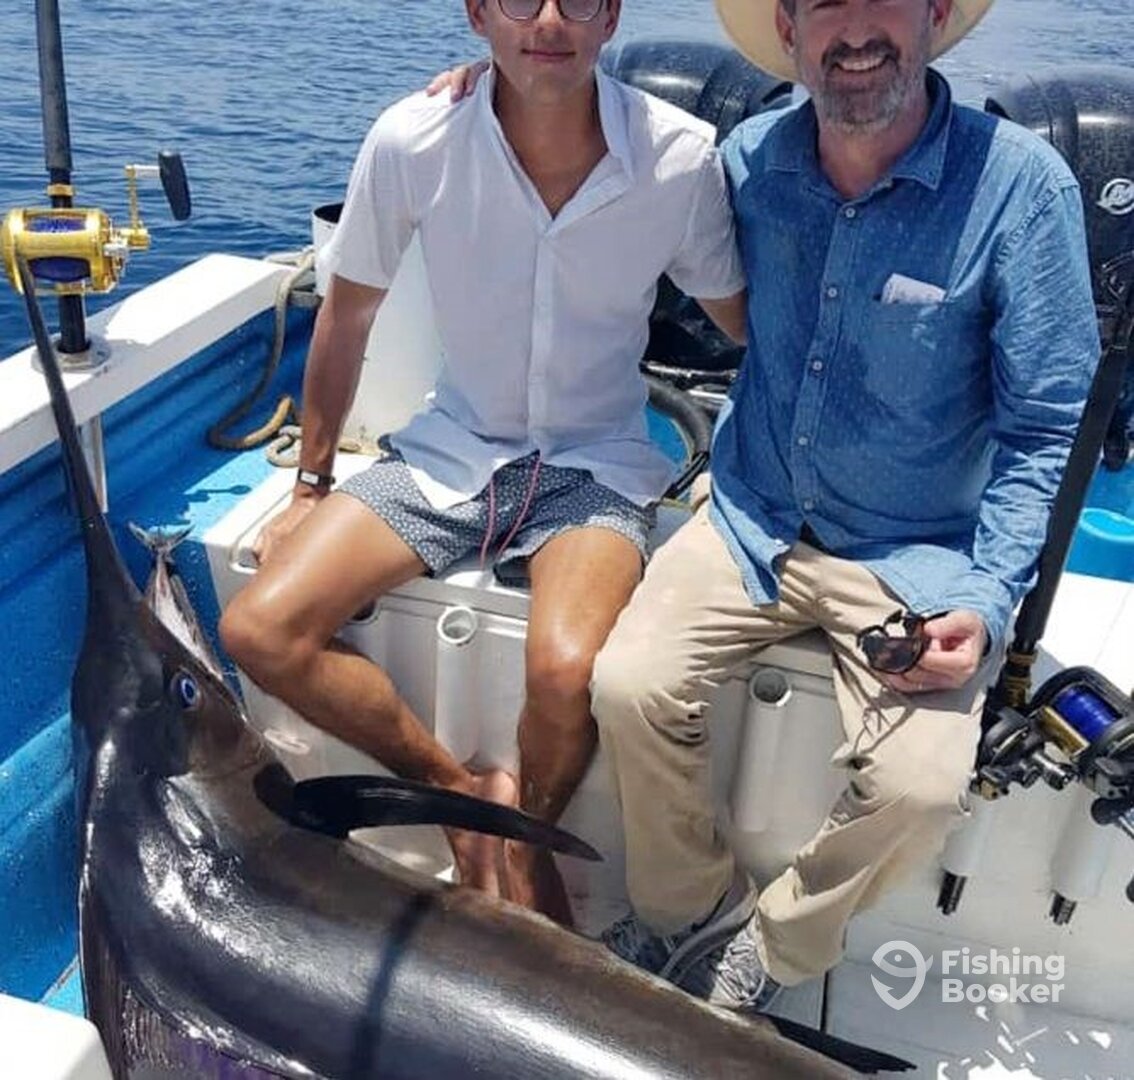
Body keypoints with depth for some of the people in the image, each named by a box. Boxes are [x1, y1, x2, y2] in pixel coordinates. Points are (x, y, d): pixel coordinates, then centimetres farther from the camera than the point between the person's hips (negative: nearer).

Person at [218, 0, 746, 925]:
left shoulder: (683, 158, -15)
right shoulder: (412, 140, -12)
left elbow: (748, 327, 2)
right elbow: (347, 318, 1)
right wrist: (312, 486, 6)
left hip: (597, 464, -2)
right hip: (453, 450, 3)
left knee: (566, 669, -32)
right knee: (259, 630, -13)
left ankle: (526, 845, 3)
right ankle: (463, 790, 6)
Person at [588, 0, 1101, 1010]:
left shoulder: (1021, 184, -13)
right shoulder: (748, 160, -2)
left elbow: (1049, 428, -8)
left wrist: (986, 603, -16)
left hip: (919, 554, -2)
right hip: (752, 519, 3)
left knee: (917, 785, -21)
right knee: (631, 685, -17)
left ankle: (767, 953, 10)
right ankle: (691, 916, 12)